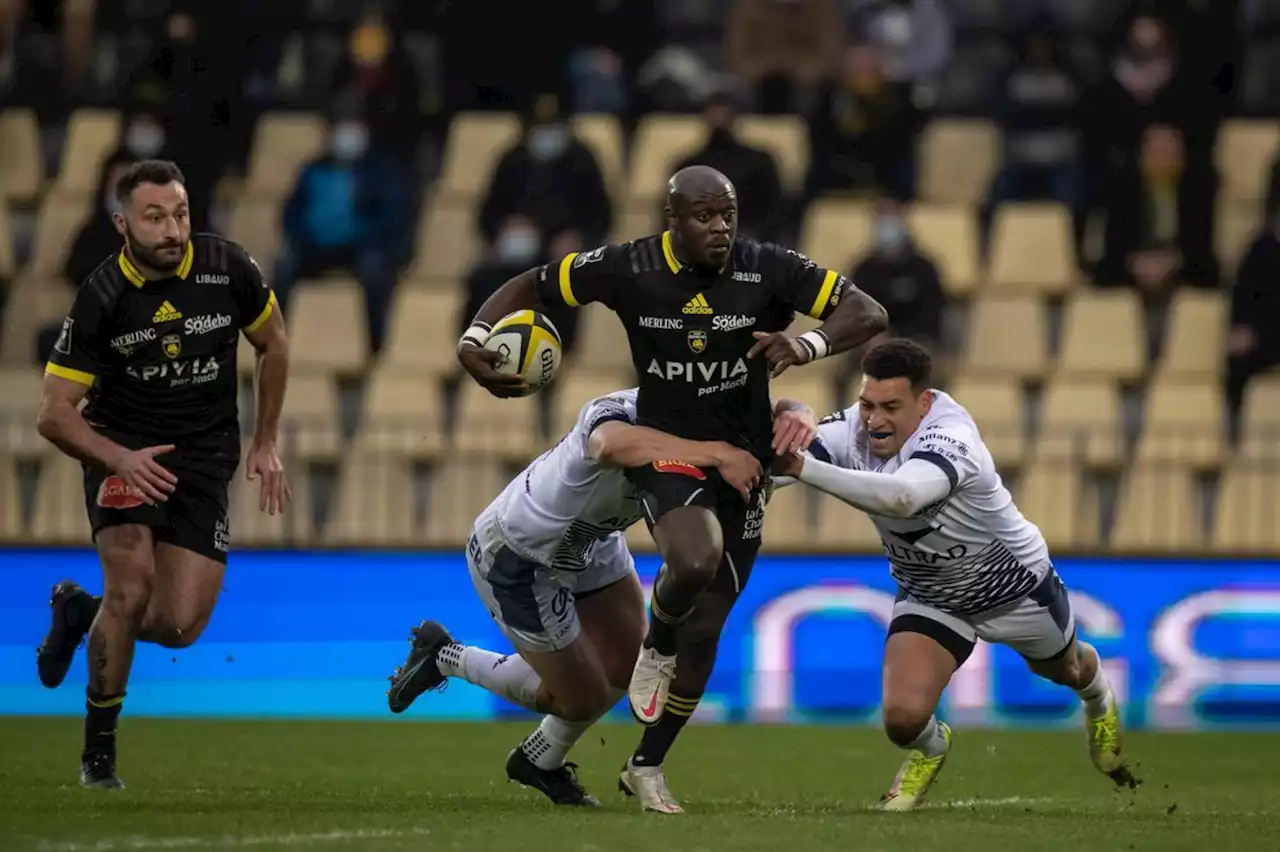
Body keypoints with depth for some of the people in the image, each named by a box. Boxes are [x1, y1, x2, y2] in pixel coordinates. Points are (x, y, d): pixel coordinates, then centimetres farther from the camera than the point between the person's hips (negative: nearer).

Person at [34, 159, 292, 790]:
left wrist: (265, 445, 10)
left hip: (205, 457, 3)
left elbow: (273, 346, 10)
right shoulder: (100, 300, -15)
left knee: (181, 625, -8)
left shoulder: (227, 269, -10)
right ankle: (98, 749, -6)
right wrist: (118, 458, -29)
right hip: (122, 449, -3)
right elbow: (54, 413, -12)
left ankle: (82, 612, 26)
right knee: (133, 584, -25)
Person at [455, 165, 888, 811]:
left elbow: (868, 314, -12)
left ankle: (647, 766, 29)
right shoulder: (630, 268, -12)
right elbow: (530, 287, -1)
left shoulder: (766, 270, -11)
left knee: (703, 632, 10)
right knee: (694, 561, -35)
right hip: (666, 449, -3)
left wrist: (807, 345, -32)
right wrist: (474, 340, -19)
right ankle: (656, 650, 0)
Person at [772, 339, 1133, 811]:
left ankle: (1099, 701, 67)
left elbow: (902, 497, -62)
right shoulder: (853, 430, -26)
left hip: (1016, 586, -3)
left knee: (1064, 670, 28)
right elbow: (787, 460, -37)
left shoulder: (950, 440, -42)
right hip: (929, 597, 3)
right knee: (902, 717, -18)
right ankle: (930, 748, 21)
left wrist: (805, 469, -71)